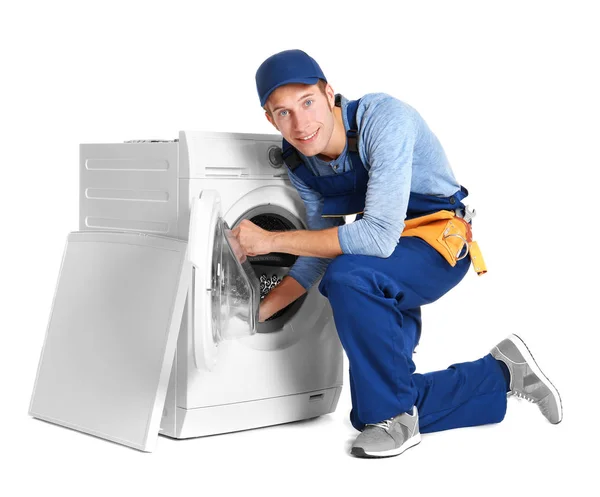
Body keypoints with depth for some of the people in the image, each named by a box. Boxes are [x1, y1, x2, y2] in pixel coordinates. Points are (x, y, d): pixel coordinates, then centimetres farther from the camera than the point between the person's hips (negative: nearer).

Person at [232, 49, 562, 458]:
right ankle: (503, 374, 26)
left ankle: (394, 416, -17)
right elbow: (318, 255, 5)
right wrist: (257, 313, -4)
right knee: (369, 417, 8)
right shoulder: (300, 162, -5)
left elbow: (379, 236, -35)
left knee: (347, 275, -37)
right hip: (390, 279, 8)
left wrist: (271, 240, -32)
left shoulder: (384, 118, -28)